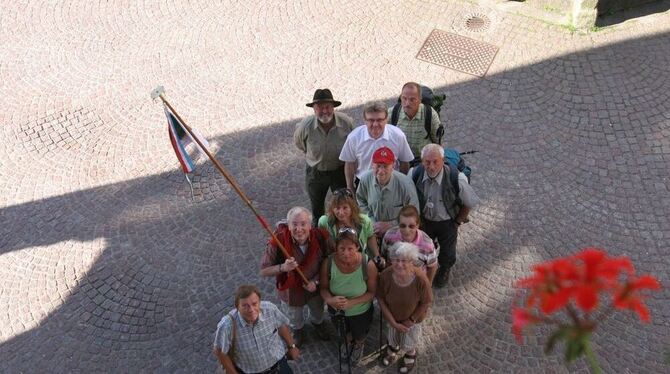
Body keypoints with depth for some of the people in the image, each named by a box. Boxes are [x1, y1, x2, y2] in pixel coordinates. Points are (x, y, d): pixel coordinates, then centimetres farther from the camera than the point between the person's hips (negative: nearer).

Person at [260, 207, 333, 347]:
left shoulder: (321, 237, -29)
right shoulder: (278, 242, -35)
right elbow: (263, 271, -25)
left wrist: (316, 281, -22)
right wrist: (283, 267, -42)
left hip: (315, 287, 2)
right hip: (291, 290, -1)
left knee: (318, 312, 35)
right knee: (294, 319, 31)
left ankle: (317, 323, 69)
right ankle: (297, 330, 65)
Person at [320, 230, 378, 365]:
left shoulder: (368, 265, -33)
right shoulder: (328, 263, -29)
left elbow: (372, 292, -21)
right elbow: (324, 288, -15)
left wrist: (351, 302, -33)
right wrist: (330, 300, -36)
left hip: (360, 311, -1)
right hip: (336, 310, 1)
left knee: (359, 336, 31)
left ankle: (358, 345, 68)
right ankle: (347, 342, 70)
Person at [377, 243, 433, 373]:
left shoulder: (420, 280, -38)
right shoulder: (386, 275, -34)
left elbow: (426, 302, -20)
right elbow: (380, 298, -17)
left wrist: (411, 320, -14)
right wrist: (392, 321, -17)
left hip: (412, 317, -2)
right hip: (392, 316, 2)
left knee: (409, 343, 27)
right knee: (392, 337, 33)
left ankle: (410, 355, 62)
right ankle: (393, 349, 68)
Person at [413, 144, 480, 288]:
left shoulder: (456, 179, -35)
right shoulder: (415, 174, -26)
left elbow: (470, 203, -16)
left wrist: (458, 222, -6)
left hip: (447, 222, -2)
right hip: (424, 220, 2)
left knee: (447, 252, 24)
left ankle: (444, 271, 58)